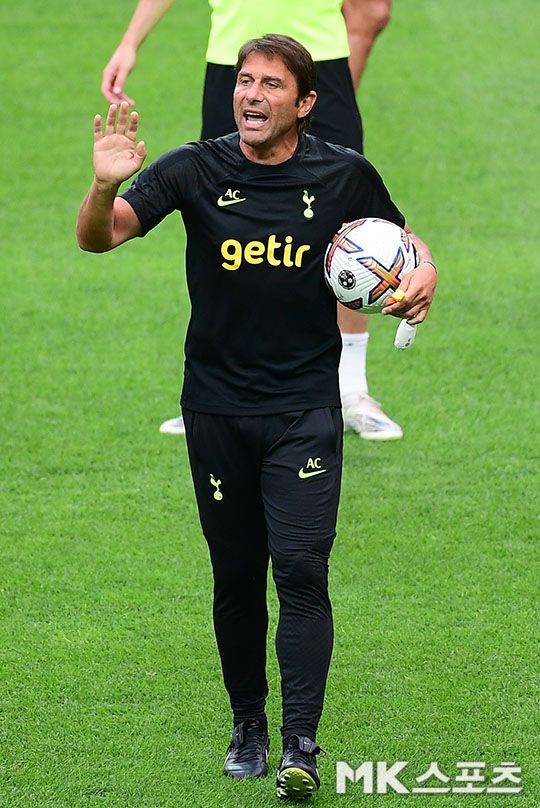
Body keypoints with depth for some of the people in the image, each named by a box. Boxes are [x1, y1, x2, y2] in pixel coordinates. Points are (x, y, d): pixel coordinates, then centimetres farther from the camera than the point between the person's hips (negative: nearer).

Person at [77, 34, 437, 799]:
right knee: (236, 573, 10)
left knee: (301, 569, -12)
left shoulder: (344, 176, -3)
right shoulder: (196, 170, -6)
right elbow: (99, 238, -14)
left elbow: (403, 239, 15)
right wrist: (105, 187, -36)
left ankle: (301, 745, -13)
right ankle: (248, 727, 24)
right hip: (217, 410, 1)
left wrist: (423, 273, -8)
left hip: (305, 407, -1)